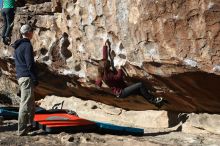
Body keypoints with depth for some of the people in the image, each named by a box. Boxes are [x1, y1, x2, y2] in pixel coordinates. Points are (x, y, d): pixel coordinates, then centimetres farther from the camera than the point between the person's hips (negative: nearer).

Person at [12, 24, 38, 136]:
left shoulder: (17, 46, 17)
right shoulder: (27, 45, -12)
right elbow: (30, 64, -17)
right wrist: (35, 79, -13)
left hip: (20, 76, 10)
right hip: (27, 77, -10)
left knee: (31, 103, 18)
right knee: (26, 104, -7)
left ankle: (29, 125, 25)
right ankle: (22, 130, -6)